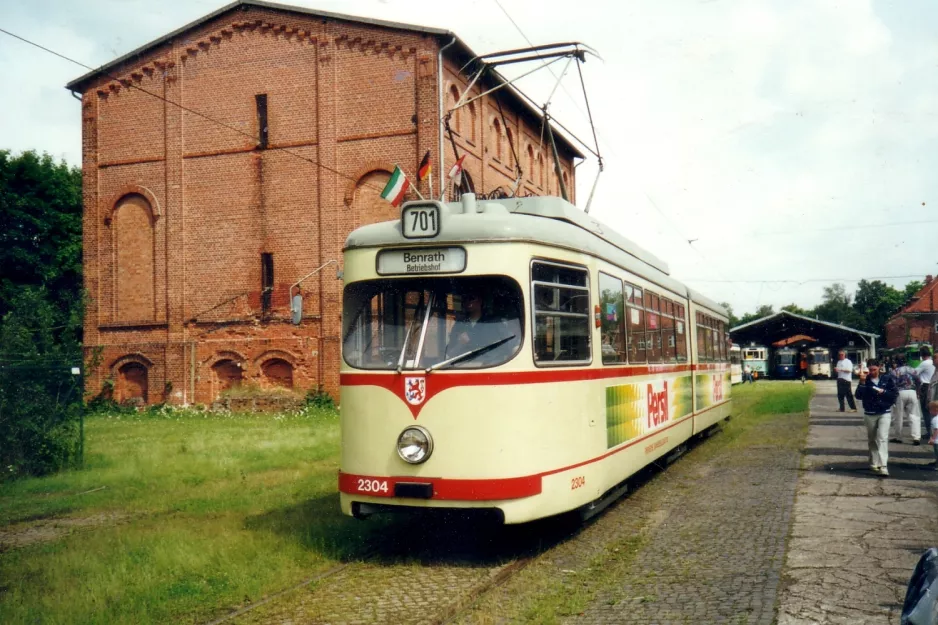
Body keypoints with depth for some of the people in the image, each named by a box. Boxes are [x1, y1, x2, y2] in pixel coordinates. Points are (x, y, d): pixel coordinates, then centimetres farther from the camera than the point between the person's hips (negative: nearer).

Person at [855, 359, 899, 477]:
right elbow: (859, 396, -8)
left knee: (883, 438, -14)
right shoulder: (865, 379, 0)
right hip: (869, 414, 2)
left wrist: (883, 392, -15)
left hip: (884, 413, -2)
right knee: (871, 440, 12)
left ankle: (883, 466, -18)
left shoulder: (887, 379, -1)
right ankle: (874, 464, 25)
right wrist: (862, 382, -18)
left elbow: (895, 394, 1)